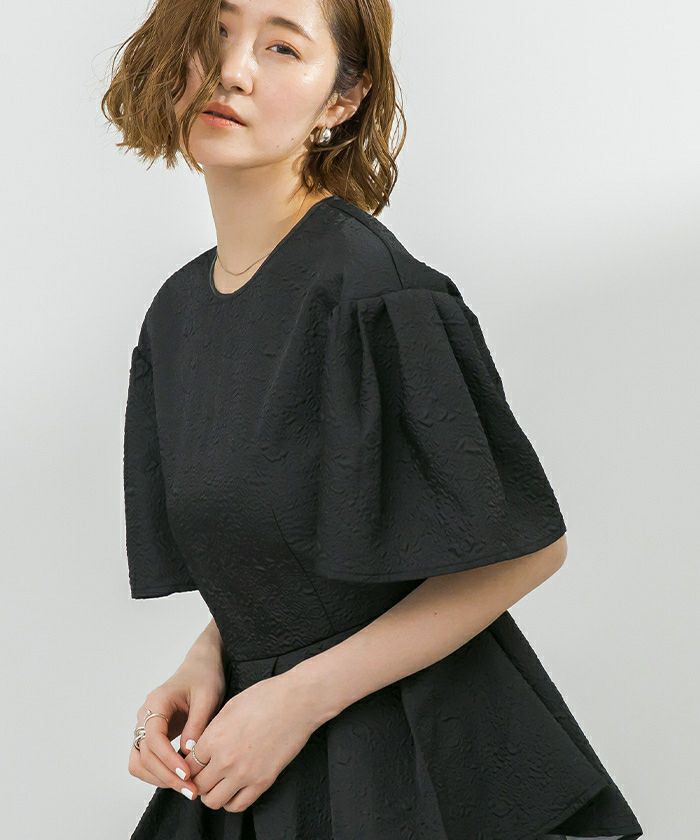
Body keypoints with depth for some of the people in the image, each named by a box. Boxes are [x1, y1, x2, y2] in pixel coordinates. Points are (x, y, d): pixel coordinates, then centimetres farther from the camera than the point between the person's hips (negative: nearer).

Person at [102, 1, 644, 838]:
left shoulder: (373, 293, -19)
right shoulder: (178, 310, 4)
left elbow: (527, 545, -17)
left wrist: (303, 695, -17)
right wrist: (206, 660, -6)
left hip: (418, 765, -6)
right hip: (258, 754, 7)